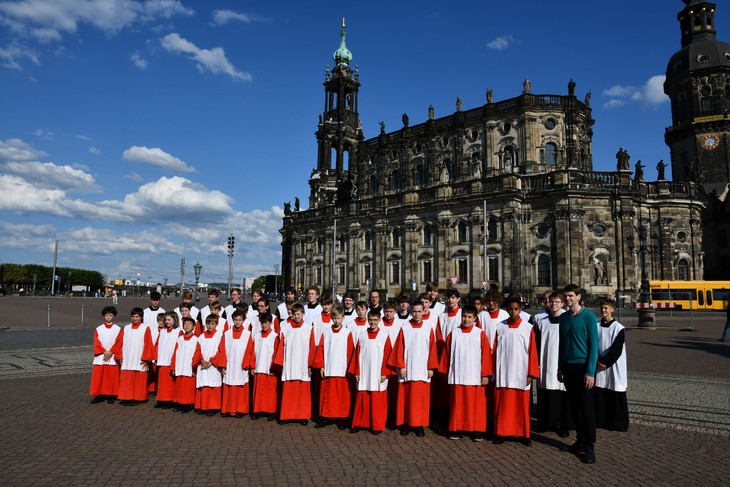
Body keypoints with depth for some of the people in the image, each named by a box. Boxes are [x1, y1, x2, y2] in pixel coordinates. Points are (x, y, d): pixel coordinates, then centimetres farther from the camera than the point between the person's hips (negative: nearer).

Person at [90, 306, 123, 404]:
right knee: (99, 377, 2)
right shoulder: (98, 329, 7)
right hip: (100, 357, 2)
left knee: (112, 377, 1)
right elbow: (96, 343, 0)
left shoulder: (118, 329, 3)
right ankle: (99, 395, 12)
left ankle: (110, 396, 9)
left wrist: (110, 352, -14)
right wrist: (104, 352, -12)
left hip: (112, 357, -1)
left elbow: (118, 343, -3)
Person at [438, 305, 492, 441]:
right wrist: (445, 371, 8)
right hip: (457, 376, 1)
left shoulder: (480, 334, 0)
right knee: (457, 404, 6)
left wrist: (485, 374, -5)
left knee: (476, 404, 4)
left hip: (475, 376, -1)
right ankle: (456, 429, 16)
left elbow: (486, 355, -1)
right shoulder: (454, 333, 4)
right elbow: (446, 353, 8)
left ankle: (477, 430, 15)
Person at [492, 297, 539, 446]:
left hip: (521, 374, -1)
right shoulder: (500, 327, 3)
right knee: (502, 405, 5)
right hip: (503, 374, 1)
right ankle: (501, 432, 14)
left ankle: (524, 434, 17)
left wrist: (531, 373, -4)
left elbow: (532, 352, 0)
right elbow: (495, 351, 5)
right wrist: (494, 371, 4)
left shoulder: (528, 328, 0)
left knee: (522, 405, 6)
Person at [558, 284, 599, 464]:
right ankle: (580, 440, 23)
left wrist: (590, 372, -14)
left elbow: (594, 345, -11)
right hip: (568, 367, 6)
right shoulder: (563, 318, 8)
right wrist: (560, 367, 12)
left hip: (583, 367, -5)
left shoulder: (588, 316, -9)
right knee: (574, 407, 12)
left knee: (587, 407, 0)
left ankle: (589, 446, 9)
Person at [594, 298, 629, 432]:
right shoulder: (597, 326, 6)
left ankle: (618, 423, 12)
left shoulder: (618, 328, -6)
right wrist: (599, 361, -8)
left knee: (616, 396, 1)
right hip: (600, 366, 4)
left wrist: (606, 362, -13)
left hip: (614, 366, -4)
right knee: (599, 394, 6)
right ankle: (600, 421, 17)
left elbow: (617, 349, -11)